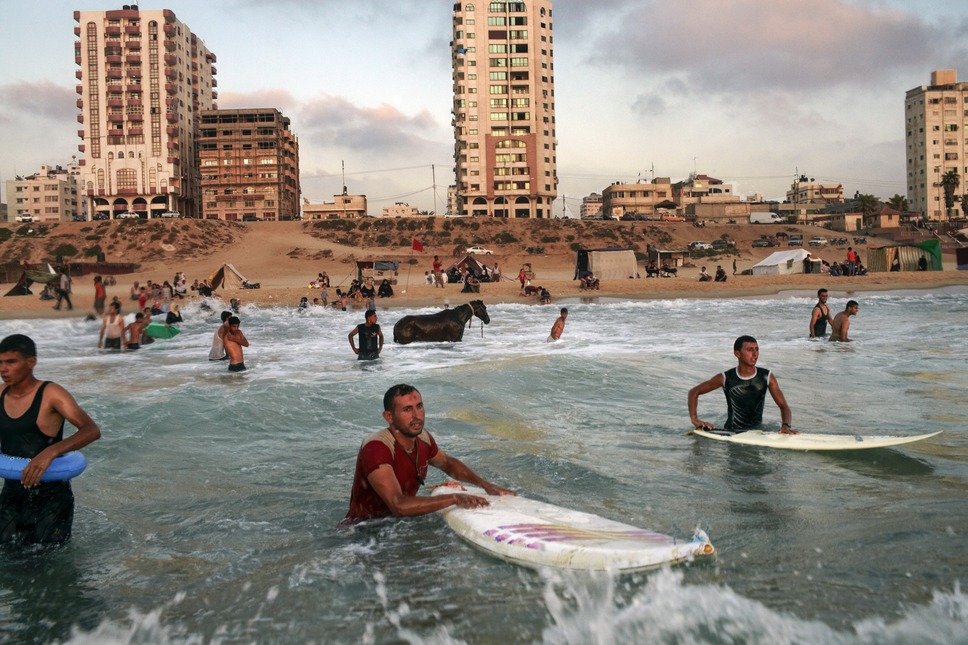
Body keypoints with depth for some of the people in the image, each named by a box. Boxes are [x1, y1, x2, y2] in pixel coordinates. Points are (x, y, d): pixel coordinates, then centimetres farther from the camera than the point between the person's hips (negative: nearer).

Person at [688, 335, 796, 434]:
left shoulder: (766, 377, -4)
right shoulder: (726, 378, -9)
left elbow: (783, 406, -6)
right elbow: (694, 392, -1)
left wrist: (786, 425, -27)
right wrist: (695, 420, -13)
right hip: (731, 432, -1)